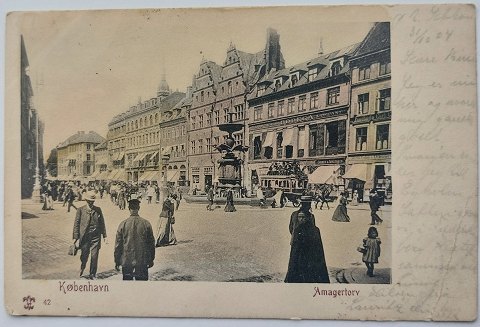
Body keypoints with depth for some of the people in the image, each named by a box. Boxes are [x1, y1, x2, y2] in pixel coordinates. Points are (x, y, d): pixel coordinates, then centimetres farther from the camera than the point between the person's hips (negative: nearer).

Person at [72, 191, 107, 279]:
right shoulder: (81, 210, -2)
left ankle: (92, 275, 20)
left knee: (94, 257, 3)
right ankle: (82, 268, 39)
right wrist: (76, 238, -6)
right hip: (84, 237, -1)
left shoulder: (98, 210, 5)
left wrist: (104, 236, 8)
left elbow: (102, 223, 10)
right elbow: (76, 224, -1)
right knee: (84, 256, 6)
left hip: (95, 237, 2)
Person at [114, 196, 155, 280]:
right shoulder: (146, 224, -6)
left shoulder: (123, 224, -6)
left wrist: (117, 261, 9)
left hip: (126, 261, 0)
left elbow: (118, 244, -1)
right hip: (142, 261, 0)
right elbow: (151, 243, 0)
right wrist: (151, 260, 12)